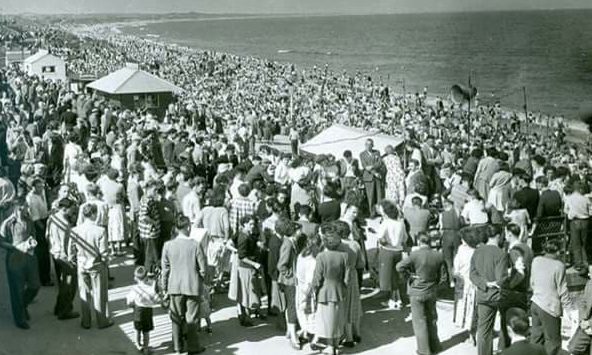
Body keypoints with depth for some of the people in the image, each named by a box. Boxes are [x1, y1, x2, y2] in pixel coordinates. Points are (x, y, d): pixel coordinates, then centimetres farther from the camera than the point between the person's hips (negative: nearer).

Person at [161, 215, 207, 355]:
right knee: (191, 318, 11)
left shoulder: (168, 245, -7)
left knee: (177, 317, 16)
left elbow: (165, 269, -1)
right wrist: (200, 281, 11)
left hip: (175, 287, 2)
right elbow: (203, 268, -9)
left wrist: (164, 289, 9)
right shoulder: (195, 245, -15)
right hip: (193, 286, -2)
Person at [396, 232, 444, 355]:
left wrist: (409, 275, -10)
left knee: (419, 321, 8)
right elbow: (439, 274, 6)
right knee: (431, 319, 20)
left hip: (417, 292, -4)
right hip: (431, 292, 4)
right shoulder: (438, 256, -7)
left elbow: (399, 267, -23)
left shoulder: (415, 254, -19)